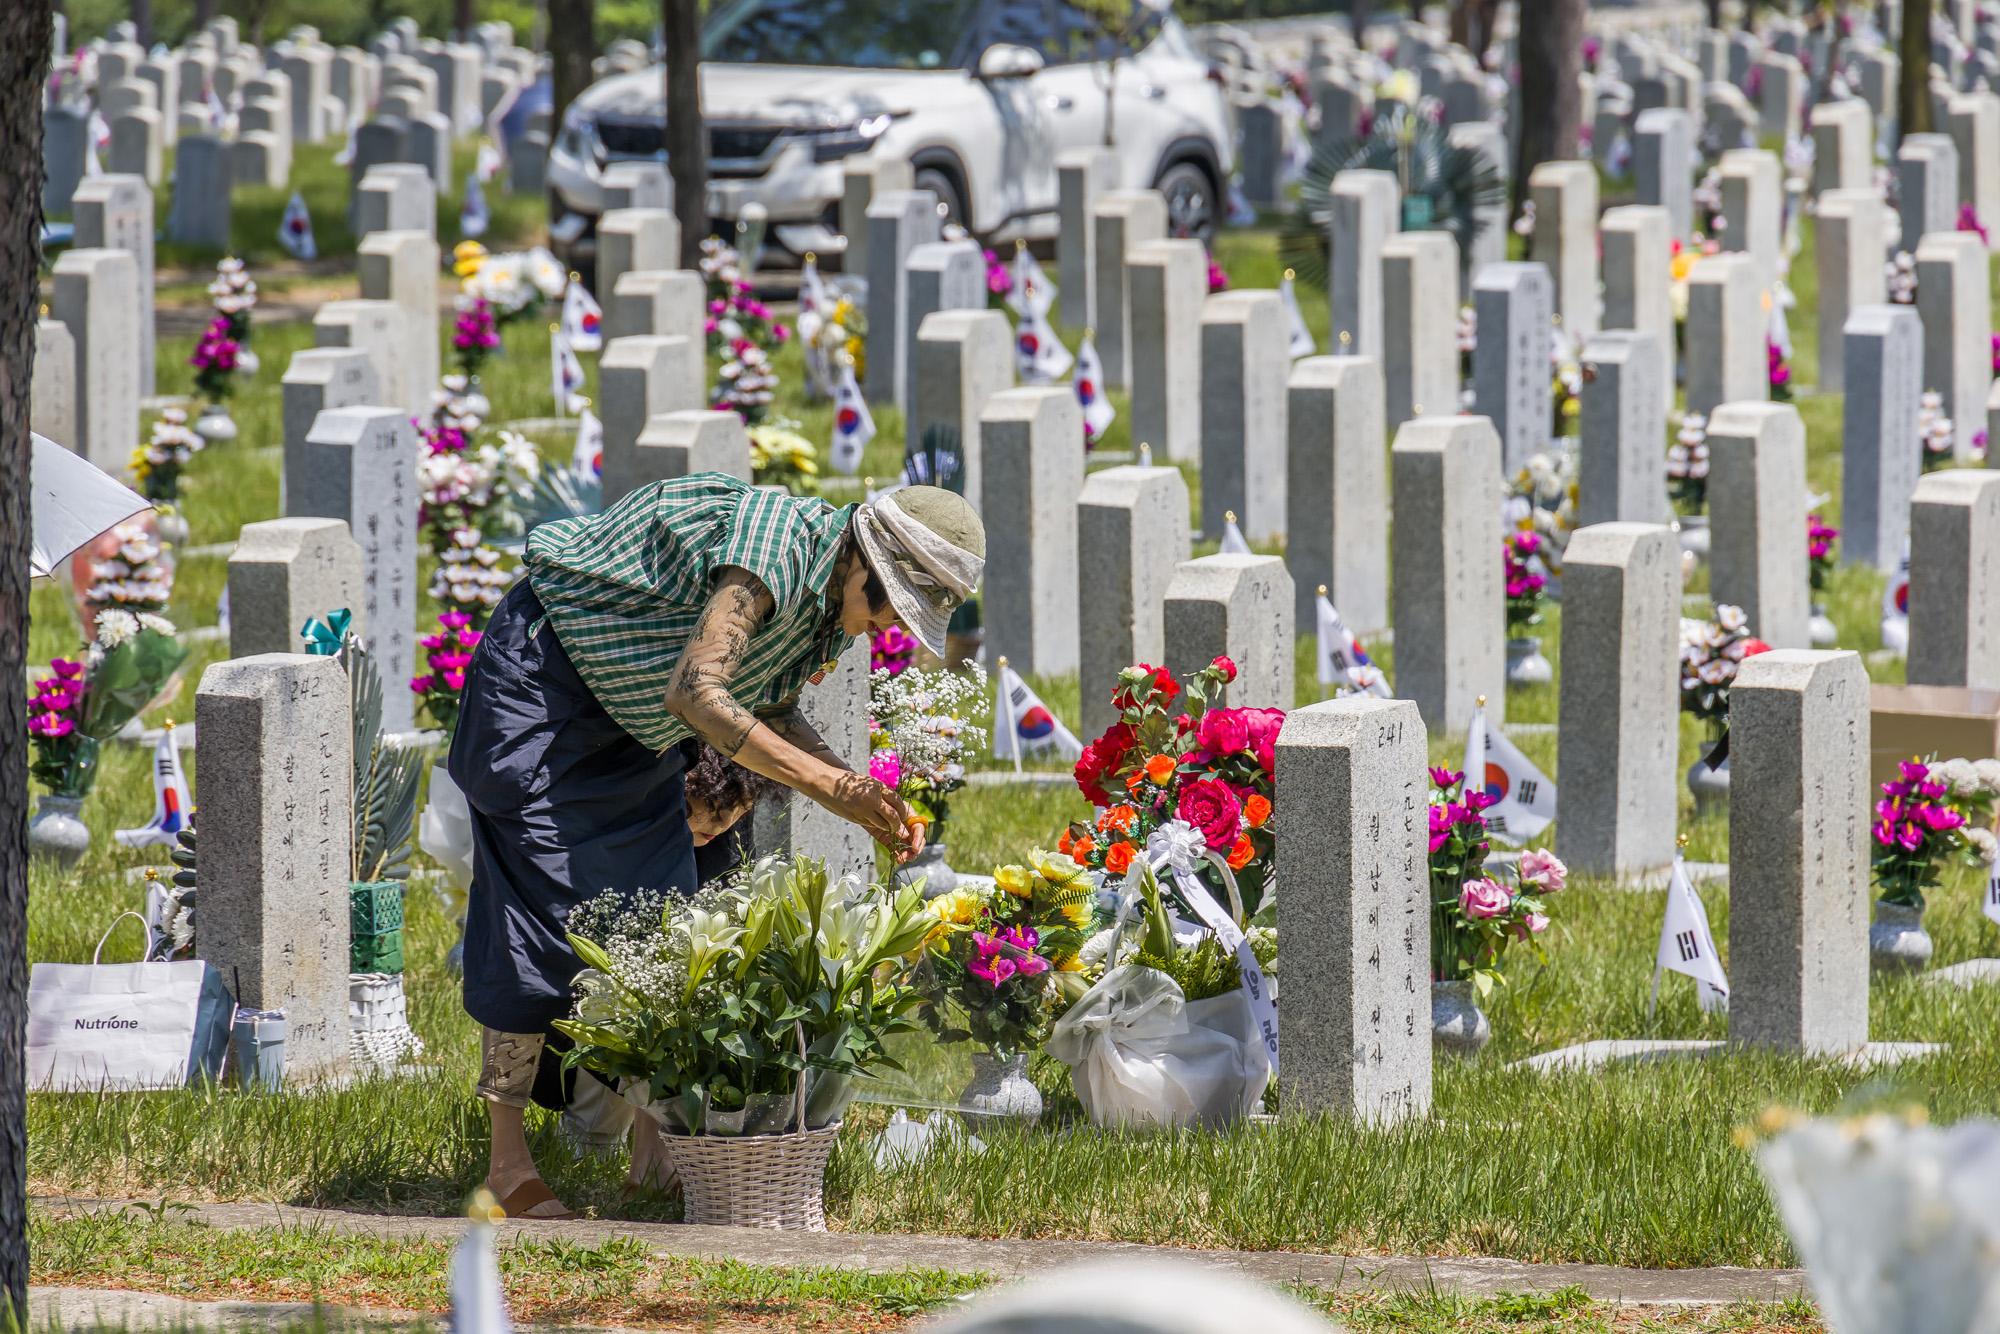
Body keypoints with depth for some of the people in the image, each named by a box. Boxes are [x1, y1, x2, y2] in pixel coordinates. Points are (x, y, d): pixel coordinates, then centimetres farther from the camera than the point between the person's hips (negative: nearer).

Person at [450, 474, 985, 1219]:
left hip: (631, 727, 10)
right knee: (537, 908, -12)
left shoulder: (834, 600, -2)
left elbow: (770, 717, 8)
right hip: (542, 676, -10)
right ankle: (508, 1164, -11)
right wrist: (832, 787, -39)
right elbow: (695, 693, -39)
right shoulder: (777, 548, -31)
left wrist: (868, 802, -7)